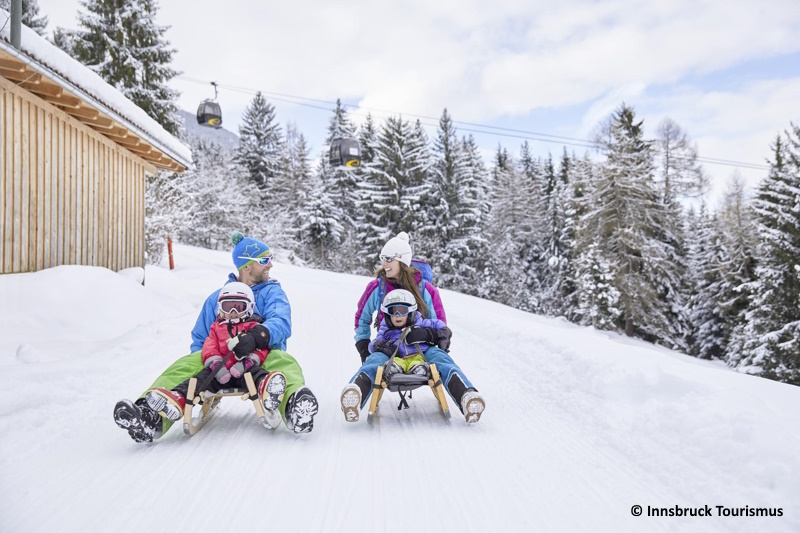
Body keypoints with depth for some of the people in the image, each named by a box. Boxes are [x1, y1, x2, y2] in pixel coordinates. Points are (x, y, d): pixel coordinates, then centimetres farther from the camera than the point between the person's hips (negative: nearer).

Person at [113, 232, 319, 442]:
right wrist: (203, 362, -1)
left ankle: (294, 407, -69)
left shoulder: (272, 292, 12)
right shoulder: (216, 298, 22)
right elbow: (200, 339, 24)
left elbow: (281, 322, -10)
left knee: (283, 361, -37)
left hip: (263, 356, -3)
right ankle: (153, 416, -50)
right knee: (186, 365, -25)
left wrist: (256, 336, -34)